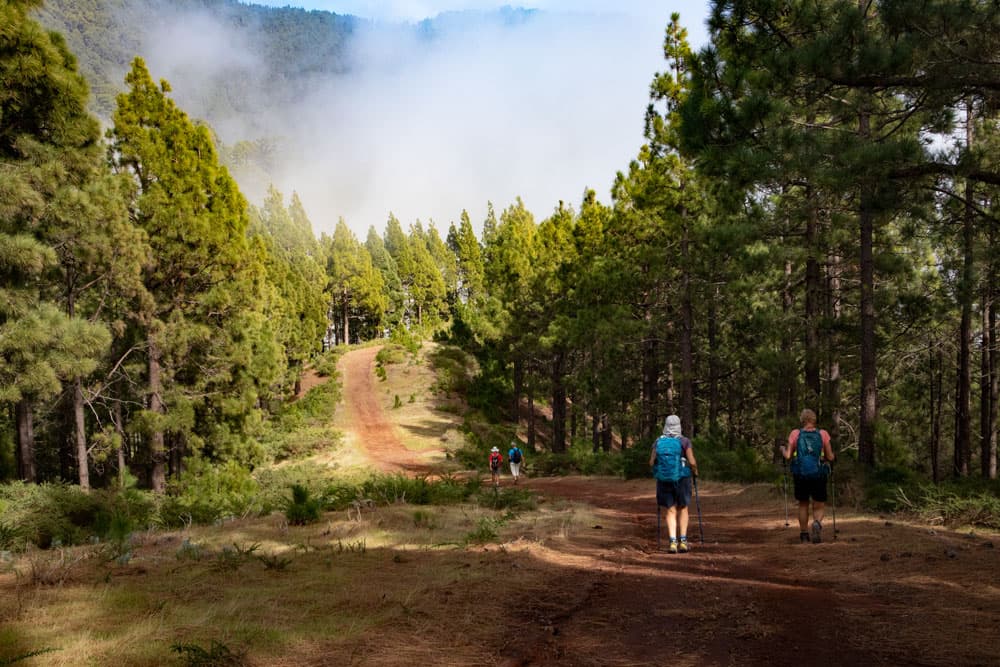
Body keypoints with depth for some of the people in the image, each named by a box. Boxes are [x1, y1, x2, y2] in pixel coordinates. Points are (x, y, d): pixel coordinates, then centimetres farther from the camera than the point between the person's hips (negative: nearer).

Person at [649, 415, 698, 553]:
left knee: (671, 511, 10)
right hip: (681, 479, -1)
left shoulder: (658, 442, -2)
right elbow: (692, 462, -13)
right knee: (682, 509, 16)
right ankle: (683, 541, 11)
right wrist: (695, 471, 8)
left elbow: (651, 462, -2)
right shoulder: (684, 442, -9)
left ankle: (673, 542, -3)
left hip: (664, 480, 2)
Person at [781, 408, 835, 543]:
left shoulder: (795, 434, -2)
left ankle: (804, 534, 23)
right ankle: (817, 523, -23)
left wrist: (782, 449, 16)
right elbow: (830, 457, 1)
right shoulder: (823, 434, -1)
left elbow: (788, 456, -4)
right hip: (818, 475, -1)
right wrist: (828, 456, 23)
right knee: (819, 506, 8)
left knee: (803, 504, 19)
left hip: (800, 475, 1)